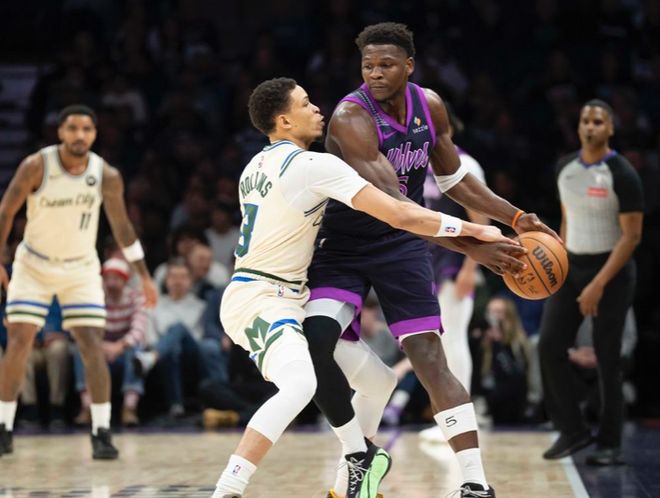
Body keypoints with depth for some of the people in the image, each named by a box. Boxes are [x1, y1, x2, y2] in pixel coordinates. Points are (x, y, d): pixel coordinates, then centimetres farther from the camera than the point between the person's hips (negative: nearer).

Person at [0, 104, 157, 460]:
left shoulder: (107, 176, -13)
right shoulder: (36, 166, -18)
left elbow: (121, 225, 0)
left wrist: (143, 275, 2)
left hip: (81, 269, 1)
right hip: (34, 265, -1)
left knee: (93, 346, -11)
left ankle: (102, 434, -7)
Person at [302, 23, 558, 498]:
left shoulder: (430, 106, -4)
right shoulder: (351, 118, -24)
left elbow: (453, 178, 13)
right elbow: (392, 201, -36)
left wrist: (515, 217, 3)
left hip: (401, 245, 3)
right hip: (344, 245, -3)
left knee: (430, 360, -8)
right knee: (315, 342, -22)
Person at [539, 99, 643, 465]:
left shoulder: (622, 175, -14)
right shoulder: (565, 168, 5)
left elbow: (632, 236, -15)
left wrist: (599, 284, -20)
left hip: (611, 270, -6)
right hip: (570, 267, 6)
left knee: (607, 359, -2)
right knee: (549, 346, -5)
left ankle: (609, 443, 8)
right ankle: (572, 430, 7)